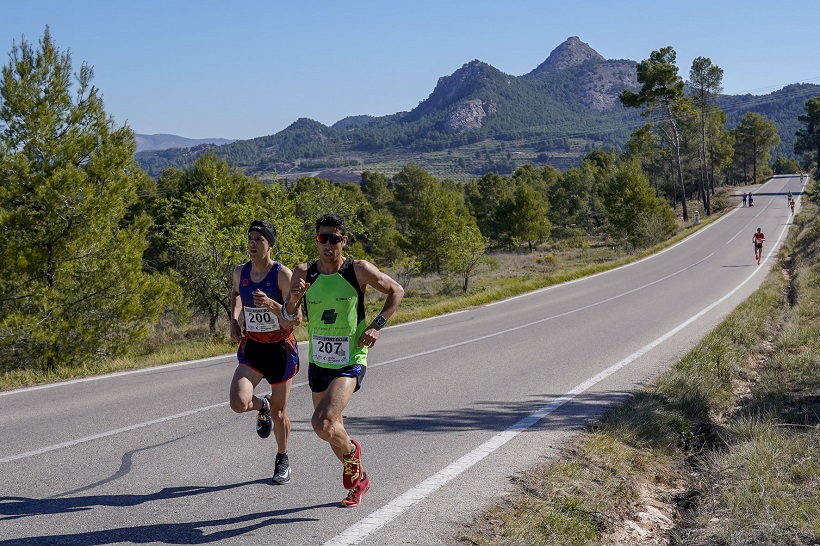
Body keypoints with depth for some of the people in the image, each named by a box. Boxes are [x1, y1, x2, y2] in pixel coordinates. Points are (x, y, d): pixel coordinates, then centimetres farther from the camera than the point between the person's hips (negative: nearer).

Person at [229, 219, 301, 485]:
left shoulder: (283, 274, -15)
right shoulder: (240, 272, -1)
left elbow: (297, 319, -17)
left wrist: (271, 304, -33)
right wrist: (234, 320, 8)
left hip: (281, 349, -3)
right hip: (251, 347, 3)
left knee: (279, 413, 7)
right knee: (238, 403, -19)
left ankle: (282, 459, 34)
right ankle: (262, 406, 19)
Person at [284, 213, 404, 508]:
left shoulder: (359, 270, -11)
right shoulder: (304, 272, -3)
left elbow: (396, 290, 3)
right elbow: (286, 316, 0)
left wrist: (376, 325, -8)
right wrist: (293, 300, -23)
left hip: (350, 363, -5)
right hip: (318, 362, 5)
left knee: (322, 423, -23)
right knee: (333, 428, 18)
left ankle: (351, 451, 11)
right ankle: (358, 478, 43)